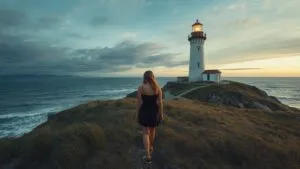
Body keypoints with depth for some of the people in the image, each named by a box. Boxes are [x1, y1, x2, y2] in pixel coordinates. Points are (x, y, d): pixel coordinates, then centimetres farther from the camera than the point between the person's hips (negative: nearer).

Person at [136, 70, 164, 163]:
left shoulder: (141, 88, -11)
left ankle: (148, 156, 6)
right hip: (154, 112, 3)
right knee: (152, 130, 23)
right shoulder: (158, 87, -7)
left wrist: (137, 113, 4)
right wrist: (161, 114, 6)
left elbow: (139, 102, -8)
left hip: (144, 112, -2)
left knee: (146, 133, 7)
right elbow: (160, 102, -5)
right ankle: (151, 147, 46)